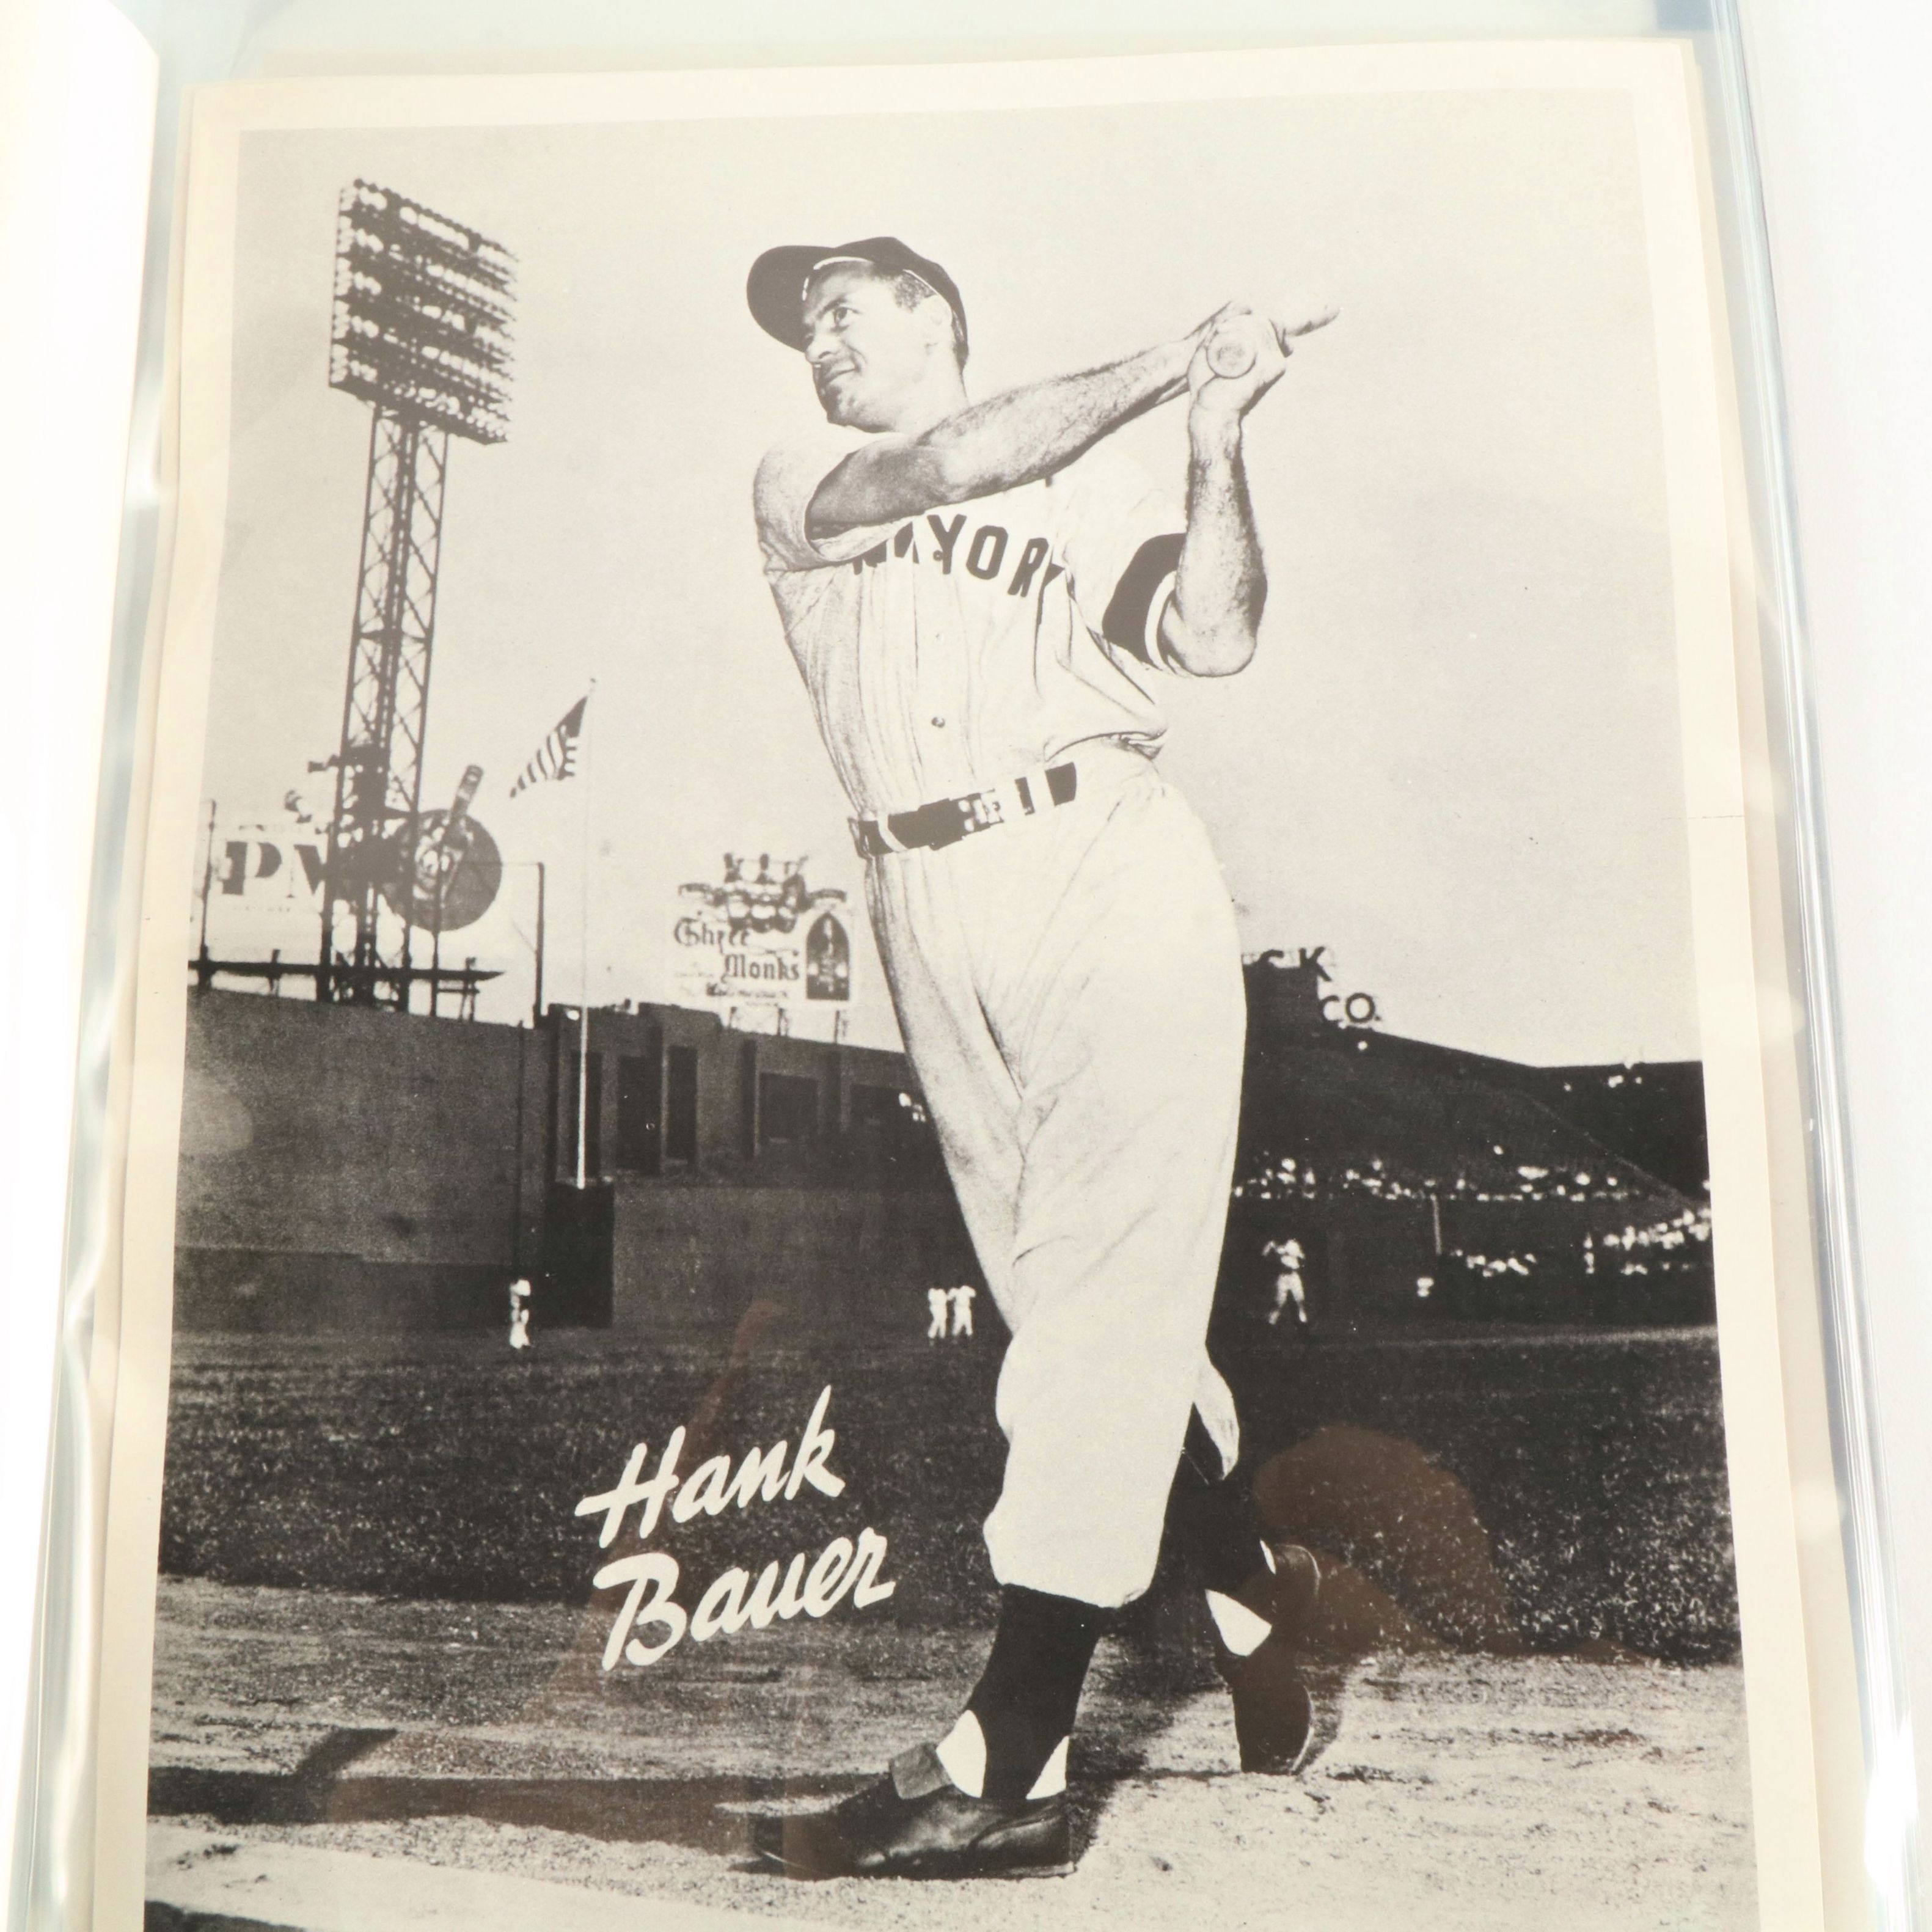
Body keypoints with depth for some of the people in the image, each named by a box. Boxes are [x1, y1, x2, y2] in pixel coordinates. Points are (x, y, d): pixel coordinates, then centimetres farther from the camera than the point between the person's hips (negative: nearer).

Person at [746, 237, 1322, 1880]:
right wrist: (1164, 366, -4)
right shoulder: (797, 484, 17)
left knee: (1103, 1284, -12)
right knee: (1074, 1297, 7)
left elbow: (1215, 637, -1)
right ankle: (1252, 1588, 28)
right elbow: (945, 472, -4)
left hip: (1111, 873, -3)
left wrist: (1217, 437, -8)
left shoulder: (1096, 483, 14)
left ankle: (1008, 1764, -12)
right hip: (930, 913, 3)